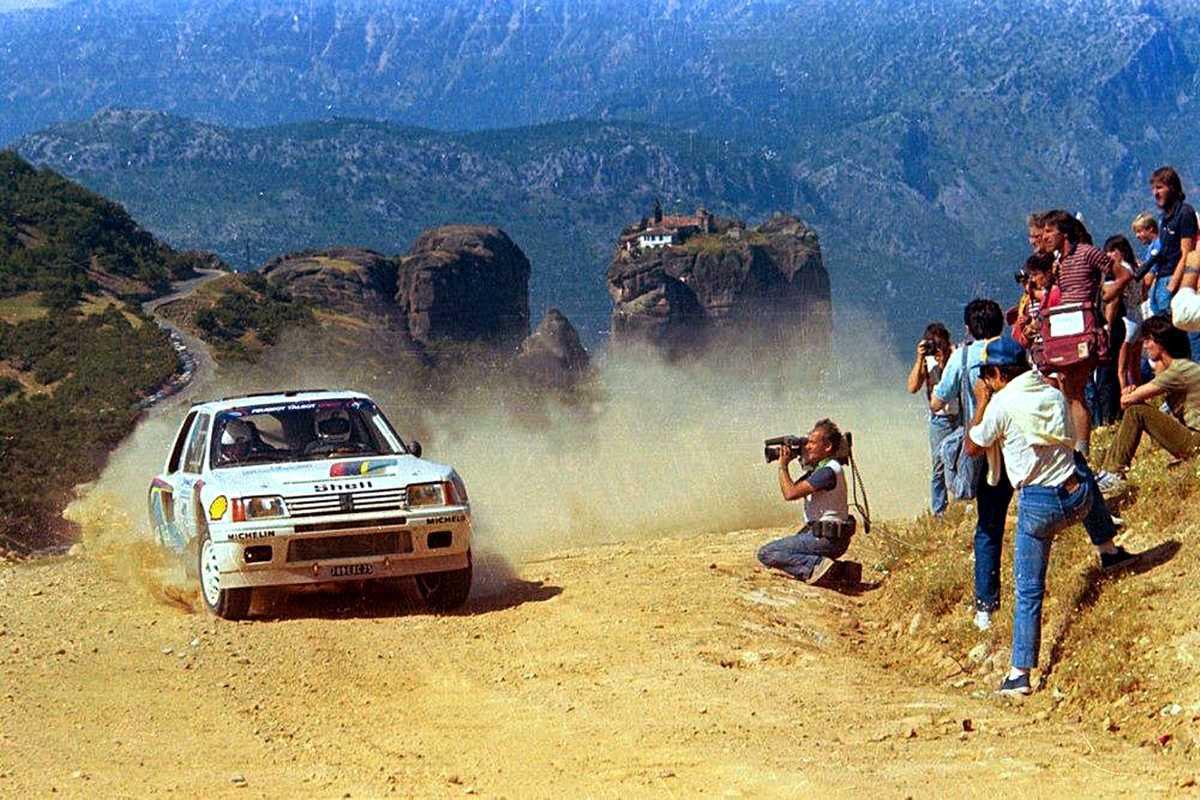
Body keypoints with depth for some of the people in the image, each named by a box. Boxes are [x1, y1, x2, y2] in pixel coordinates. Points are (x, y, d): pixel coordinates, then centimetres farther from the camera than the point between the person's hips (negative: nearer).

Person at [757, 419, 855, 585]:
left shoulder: (828, 470, -18)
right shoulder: (820, 468, 14)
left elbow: (790, 493, -22)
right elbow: (793, 490, 18)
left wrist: (783, 466, -9)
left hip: (827, 539, -10)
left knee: (765, 553, -12)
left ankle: (817, 565, -21)